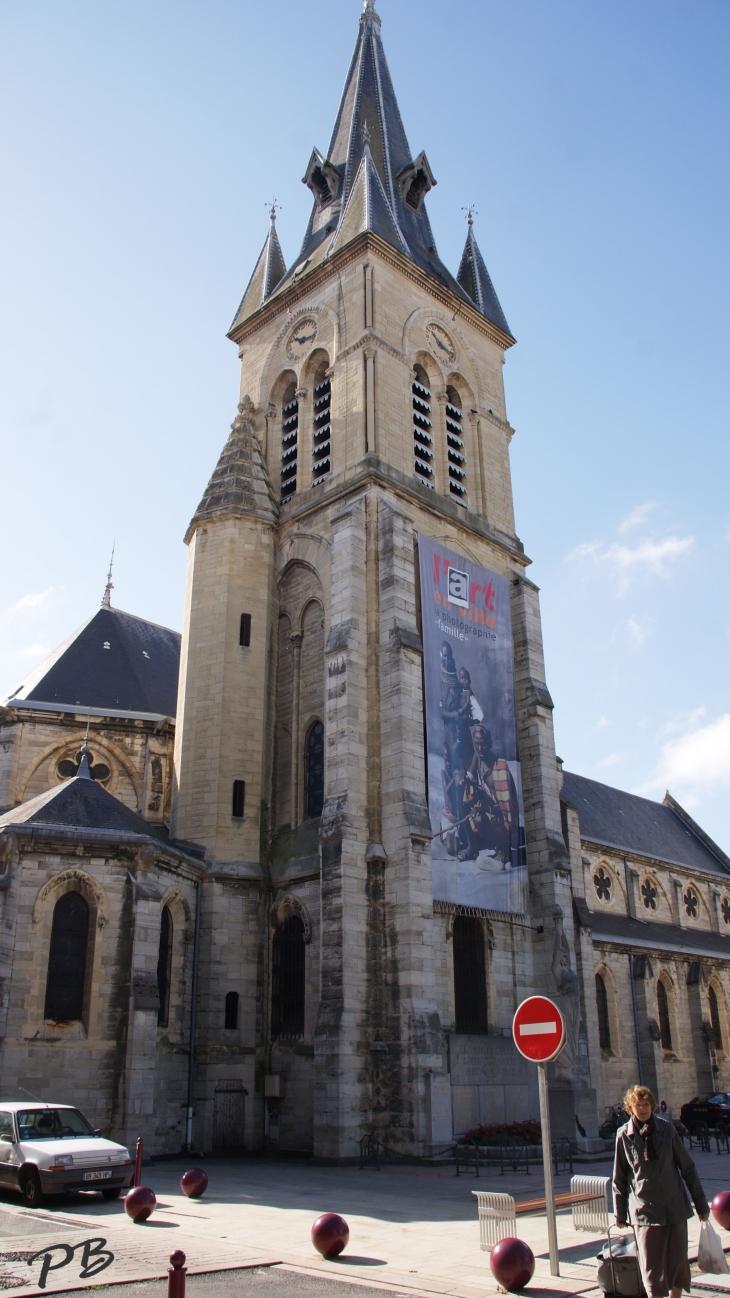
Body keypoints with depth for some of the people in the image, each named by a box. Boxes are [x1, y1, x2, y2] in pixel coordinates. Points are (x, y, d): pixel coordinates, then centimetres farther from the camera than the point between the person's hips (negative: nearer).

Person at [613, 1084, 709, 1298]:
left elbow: (687, 1168, 4)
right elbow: (619, 1178, 4)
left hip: (675, 1206, 1)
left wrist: (701, 1203, 6)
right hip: (645, 1210, -1)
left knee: (678, 1260, 8)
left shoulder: (666, 1129, -3)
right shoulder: (624, 1135, -5)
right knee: (652, 1266, -2)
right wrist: (620, 1214, 8)